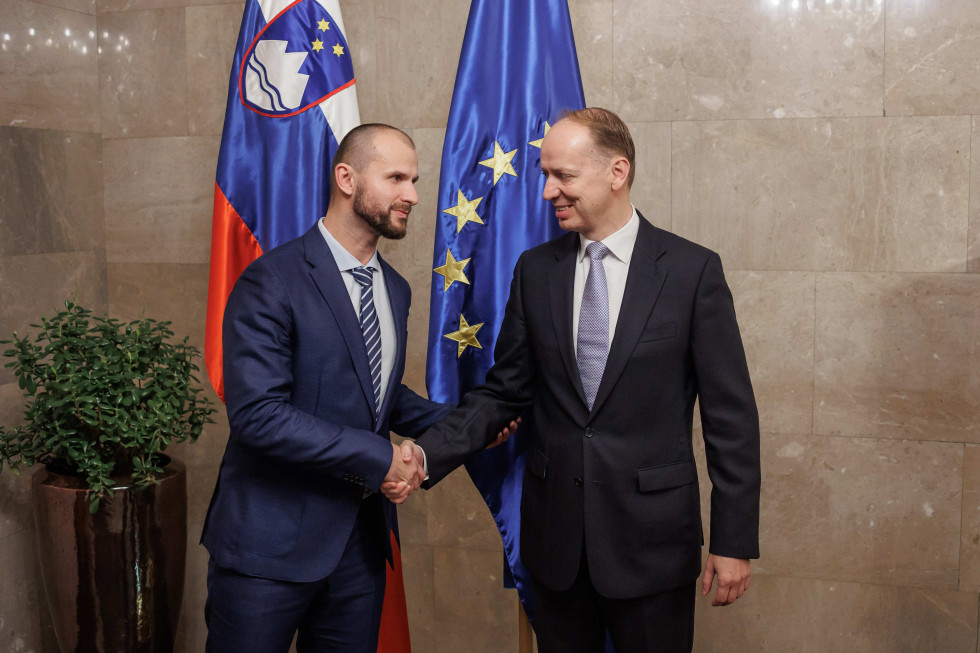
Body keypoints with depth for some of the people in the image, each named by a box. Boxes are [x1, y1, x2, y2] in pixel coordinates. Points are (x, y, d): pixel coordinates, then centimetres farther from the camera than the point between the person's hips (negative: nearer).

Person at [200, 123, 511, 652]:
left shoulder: (395, 290, 11)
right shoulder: (272, 281, -14)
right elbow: (258, 413, -22)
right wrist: (378, 458, -19)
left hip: (360, 541, 7)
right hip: (272, 542, -6)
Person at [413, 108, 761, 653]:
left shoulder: (692, 270, -7)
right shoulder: (535, 270, 4)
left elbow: (730, 413, -6)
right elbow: (504, 392, 6)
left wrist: (734, 540, -7)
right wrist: (428, 455, -8)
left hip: (651, 541, -3)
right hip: (555, 534, 3)